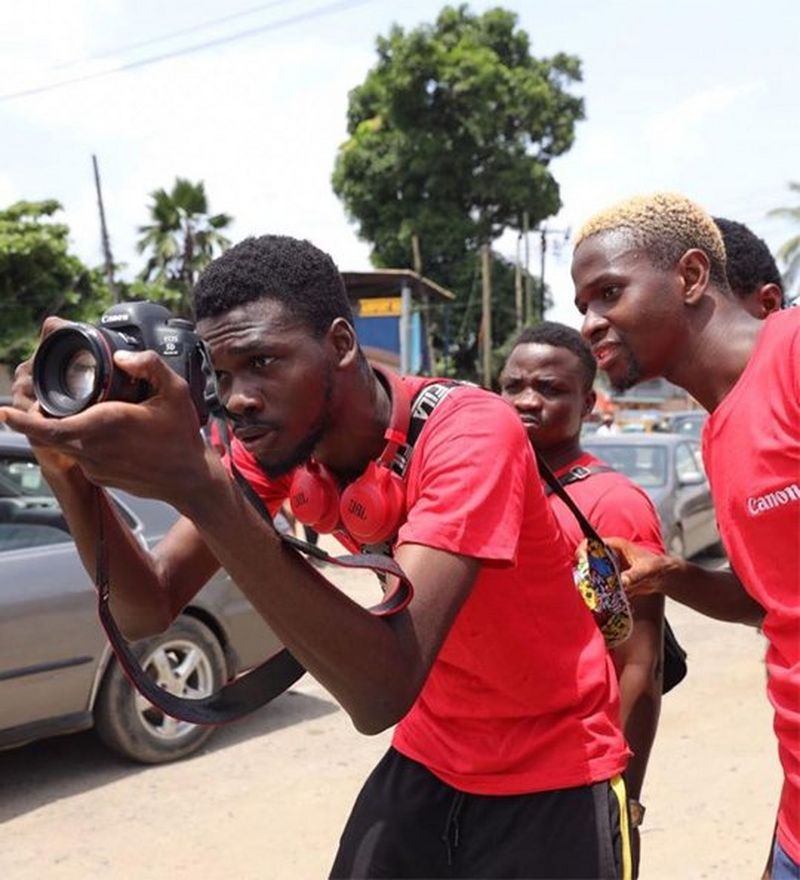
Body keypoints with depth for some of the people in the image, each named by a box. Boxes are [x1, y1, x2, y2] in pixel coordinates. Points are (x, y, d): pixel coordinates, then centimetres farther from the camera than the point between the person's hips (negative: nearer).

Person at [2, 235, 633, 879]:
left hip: (554, 772, -4)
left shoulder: (468, 432, -29)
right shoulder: (274, 437, -9)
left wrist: (194, 481, -44)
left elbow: (382, 694, -39)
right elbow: (147, 612, -10)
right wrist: (71, 473, -28)